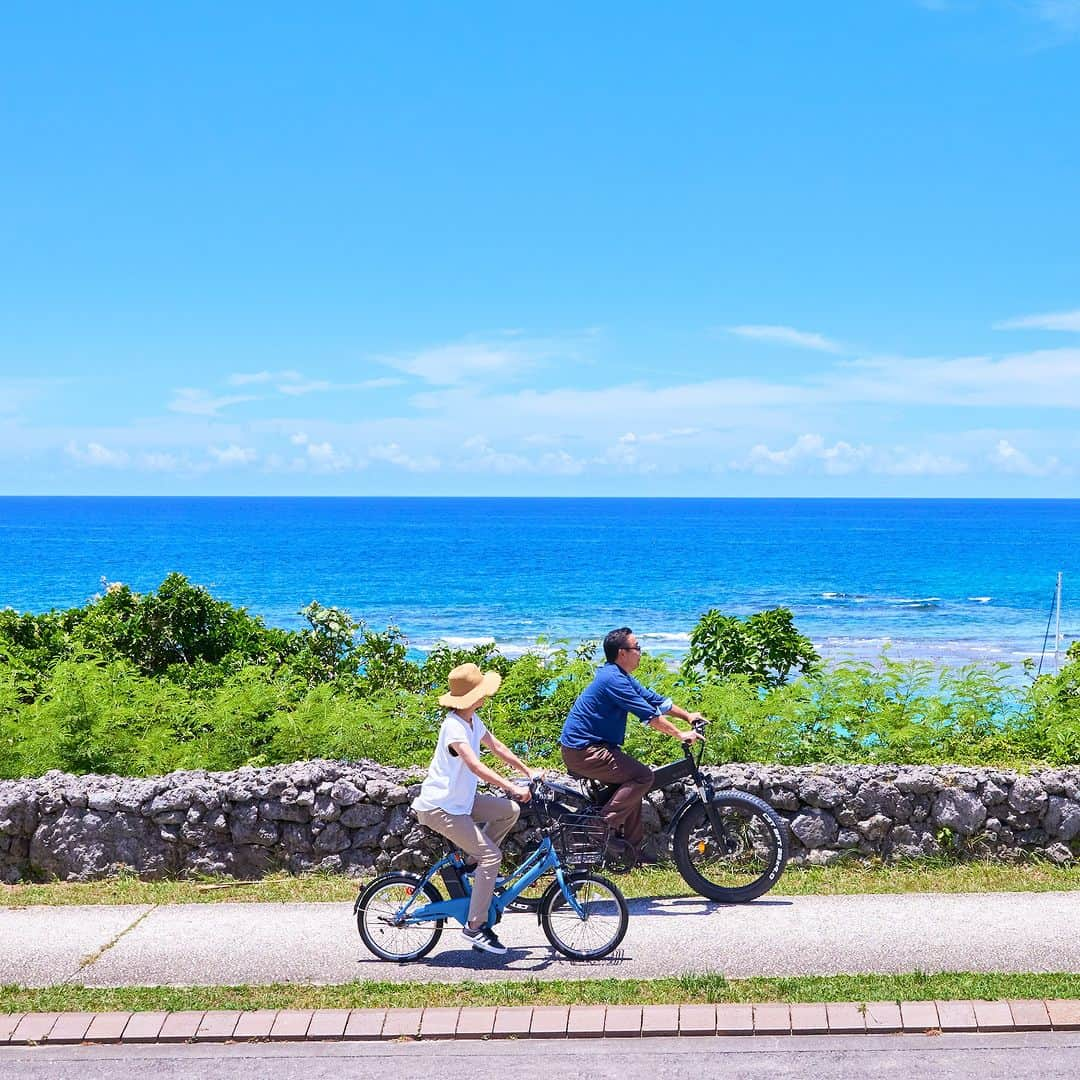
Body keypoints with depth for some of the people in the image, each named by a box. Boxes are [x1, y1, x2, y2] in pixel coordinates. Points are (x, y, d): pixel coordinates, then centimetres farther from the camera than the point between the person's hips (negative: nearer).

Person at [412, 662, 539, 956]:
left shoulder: (473, 721, 6)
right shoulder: (454, 726, -24)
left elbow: (497, 748, 19)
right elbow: (475, 766, -35)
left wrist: (528, 771, 18)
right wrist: (513, 788, -39)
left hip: (460, 800, 9)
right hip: (439, 807, -9)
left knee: (510, 810, 0)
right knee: (492, 855, -15)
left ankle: (474, 860, 12)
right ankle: (475, 926, -11)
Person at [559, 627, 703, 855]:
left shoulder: (622, 677, 15)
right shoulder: (613, 679, -18)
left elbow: (654, 699, 19)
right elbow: (649, 715, -19)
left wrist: (688, 715, 15)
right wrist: (680, 734, -14)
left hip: (588, 747, 11)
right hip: (584, 751, -11)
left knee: (632, 781, 15)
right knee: (643, 776, -15)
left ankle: (632, 849, 16)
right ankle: (604, 824, -11)